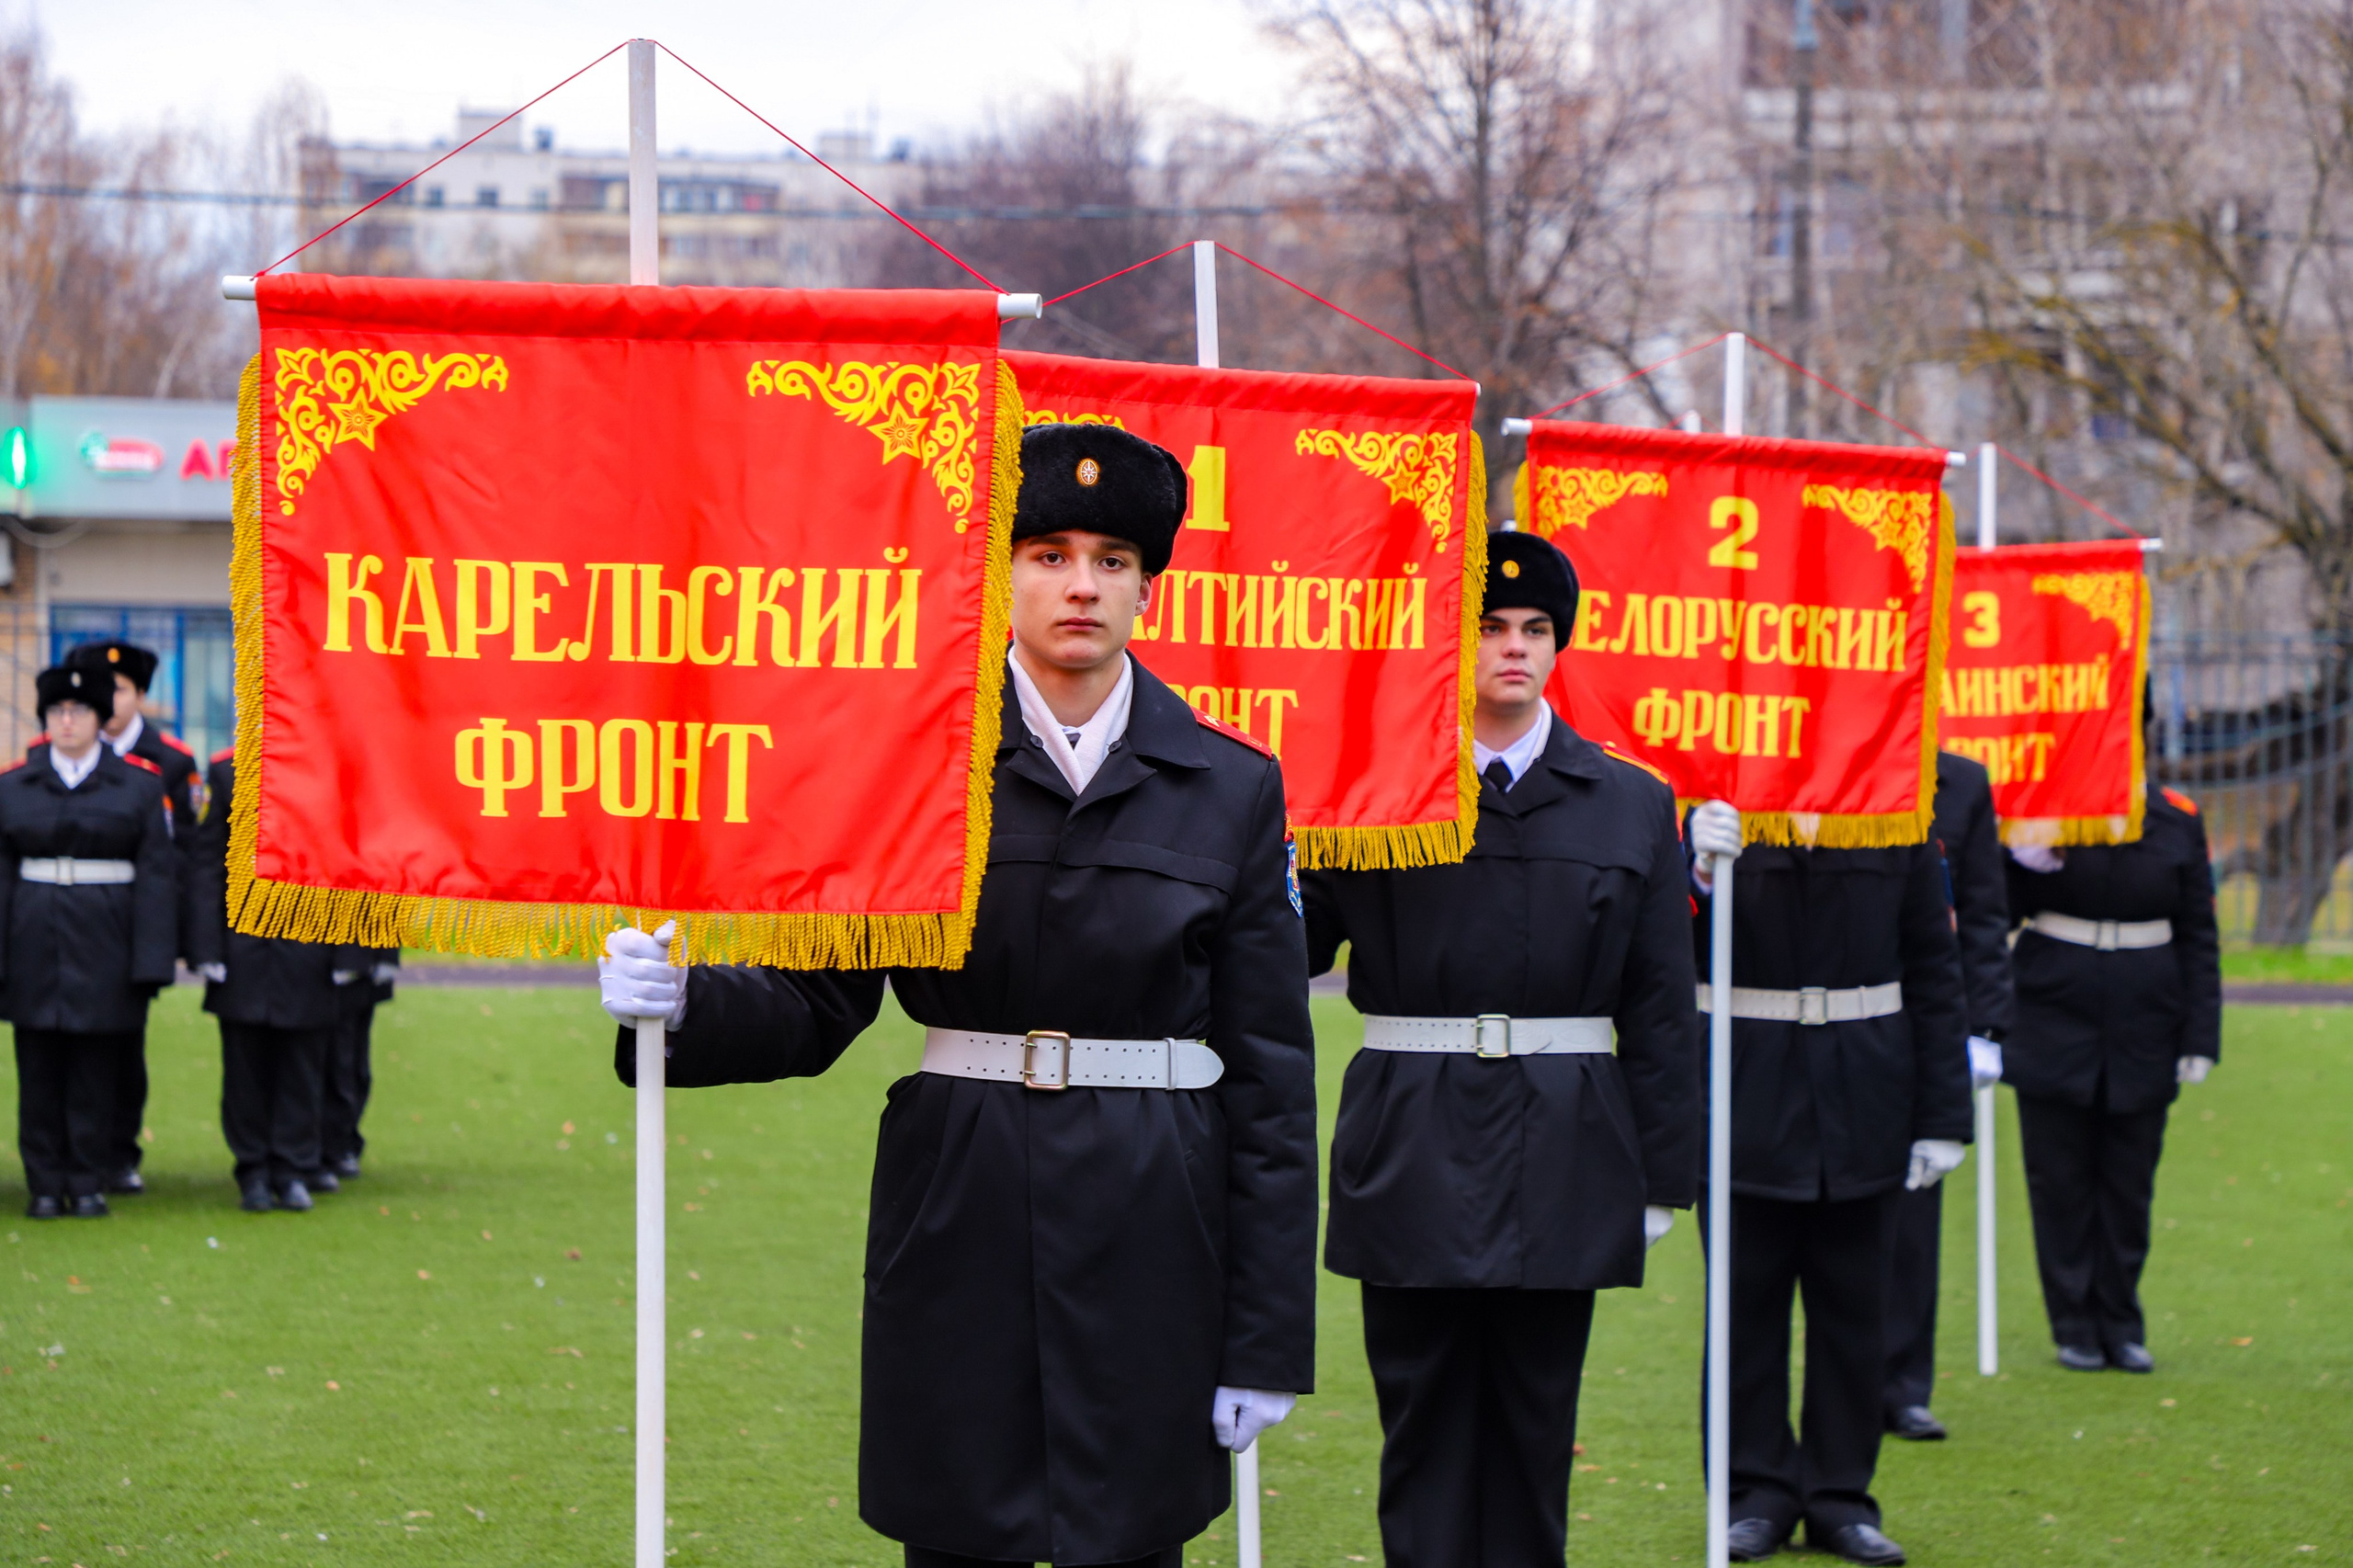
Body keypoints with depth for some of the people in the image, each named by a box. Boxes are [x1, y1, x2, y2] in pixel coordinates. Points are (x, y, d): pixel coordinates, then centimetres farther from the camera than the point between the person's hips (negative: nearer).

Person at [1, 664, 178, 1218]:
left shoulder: (139, 784, 3)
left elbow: (157, 875, 0)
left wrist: (151, 961, -8)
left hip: (106, 941, -1)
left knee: (96, 1067, 1)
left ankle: (88, 1184, 9)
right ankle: (45, 1185, 10)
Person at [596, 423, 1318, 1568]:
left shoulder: (1231, 786, 4)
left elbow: (1270, 1074, 3)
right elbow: (815, 1006, 3)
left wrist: (1268, 1338, 0)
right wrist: (683, 1001, -20)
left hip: (1150, 1230, 0)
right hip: (960, 1223, 0)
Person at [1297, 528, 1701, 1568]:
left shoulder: (1630, 804, 7)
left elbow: (1660, 1006, 7)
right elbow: (1296, 945, 0)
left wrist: (1662, 1175, 4)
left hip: (1565, 1159, 2)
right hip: (1415, 1156, -1)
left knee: (1534, 1417, 8)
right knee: (1426, 1417, 4)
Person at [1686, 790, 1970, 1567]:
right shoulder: (1713, 799, -5)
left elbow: (1933, 966, 4)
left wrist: (1942, 1114, 2)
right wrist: (1698, 870, -32)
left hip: (1863, 1094, 1)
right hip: (1745, 1091, -1)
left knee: (1853, 1301, 8)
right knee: (1746, 1297, 5)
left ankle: (1840, 1495, 17)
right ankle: (1757, 1492, 16)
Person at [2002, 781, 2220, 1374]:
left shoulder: (2177, 820, 4)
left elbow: (2198, 937, 6)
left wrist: (2200, 1037, 1)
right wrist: (2023, 864, -17)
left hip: (2143, 1032, 1)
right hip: (2054, 1024, -1)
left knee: (2130, 1181, 6)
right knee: (2061, 1179, 3)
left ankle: (2121, 1327, 17)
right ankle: (2076, 1330, 13)